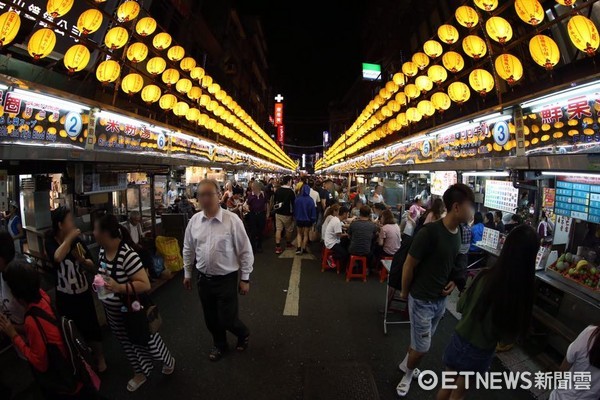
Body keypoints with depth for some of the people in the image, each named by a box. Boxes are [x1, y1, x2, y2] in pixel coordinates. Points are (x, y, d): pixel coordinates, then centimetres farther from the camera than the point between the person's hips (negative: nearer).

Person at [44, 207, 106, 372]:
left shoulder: (77, 241, -8)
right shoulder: (50, 241, -12)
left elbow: (92, 268, -7)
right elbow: (57, 257, -36)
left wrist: (82, 260, -26)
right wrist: (69, 238, -29)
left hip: (83, 293, 1)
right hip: (64, 296, 0)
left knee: (91, 327, 10)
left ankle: (100, 358, 31)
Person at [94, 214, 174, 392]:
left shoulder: (127, 255, -32)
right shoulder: (102, 250, -6)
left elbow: (145, 285, -31)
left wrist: (119, 287, -39)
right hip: (112, 312, 7)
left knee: (147, 340, 16)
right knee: (127, 344, 24)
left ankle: (168, 361, 45)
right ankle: (140, 373, 47)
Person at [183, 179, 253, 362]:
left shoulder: (232, 220, -16)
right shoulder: (194, 221, -3)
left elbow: (245, 251, -11)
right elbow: (188, 249, 11)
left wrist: (245, 279, -7)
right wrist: (187, 274, 15)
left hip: (226, 279, -4)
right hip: (203, 279, 4)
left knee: (227, 320, 4)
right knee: (211, 319, 19)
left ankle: (243, 333, 38)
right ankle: (219, 344, 47)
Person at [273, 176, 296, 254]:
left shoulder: (278, 190, 2)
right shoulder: (290, 191, -15)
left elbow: (275, 201, 11)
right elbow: (293, 203, -11)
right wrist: (293, 213, 0)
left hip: (278, 213, 5)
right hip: (287, 214, -4)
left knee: (278, 229, 2)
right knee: (288, 230, 16)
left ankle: (277, 247, -3)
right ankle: (288, 243, 34)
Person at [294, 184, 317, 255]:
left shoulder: (297, 199, -10)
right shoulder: (311, 200, -15)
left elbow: (294, 209, 1)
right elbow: (313, 211, -9)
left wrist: (295, 217, 15)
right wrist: (313, 220, 0)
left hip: (299, 219, 1)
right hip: (307, 220, -1)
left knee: (299, 233, 16)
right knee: (305, 234, 13)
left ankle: (298, 248, 2)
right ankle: (303, 249, 18)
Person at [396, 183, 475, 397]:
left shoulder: (458, 233, -2)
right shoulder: (430, 232, -27)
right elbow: (409, 265, -18)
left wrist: (453, 281, -1)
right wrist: (405, 292, -5)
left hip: (441, 299, 7)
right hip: (422, 300, -7)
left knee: (420, 341, 22)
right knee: (422, 347, 4)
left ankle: (405, 365, 48)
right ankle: (408, 373, 33)